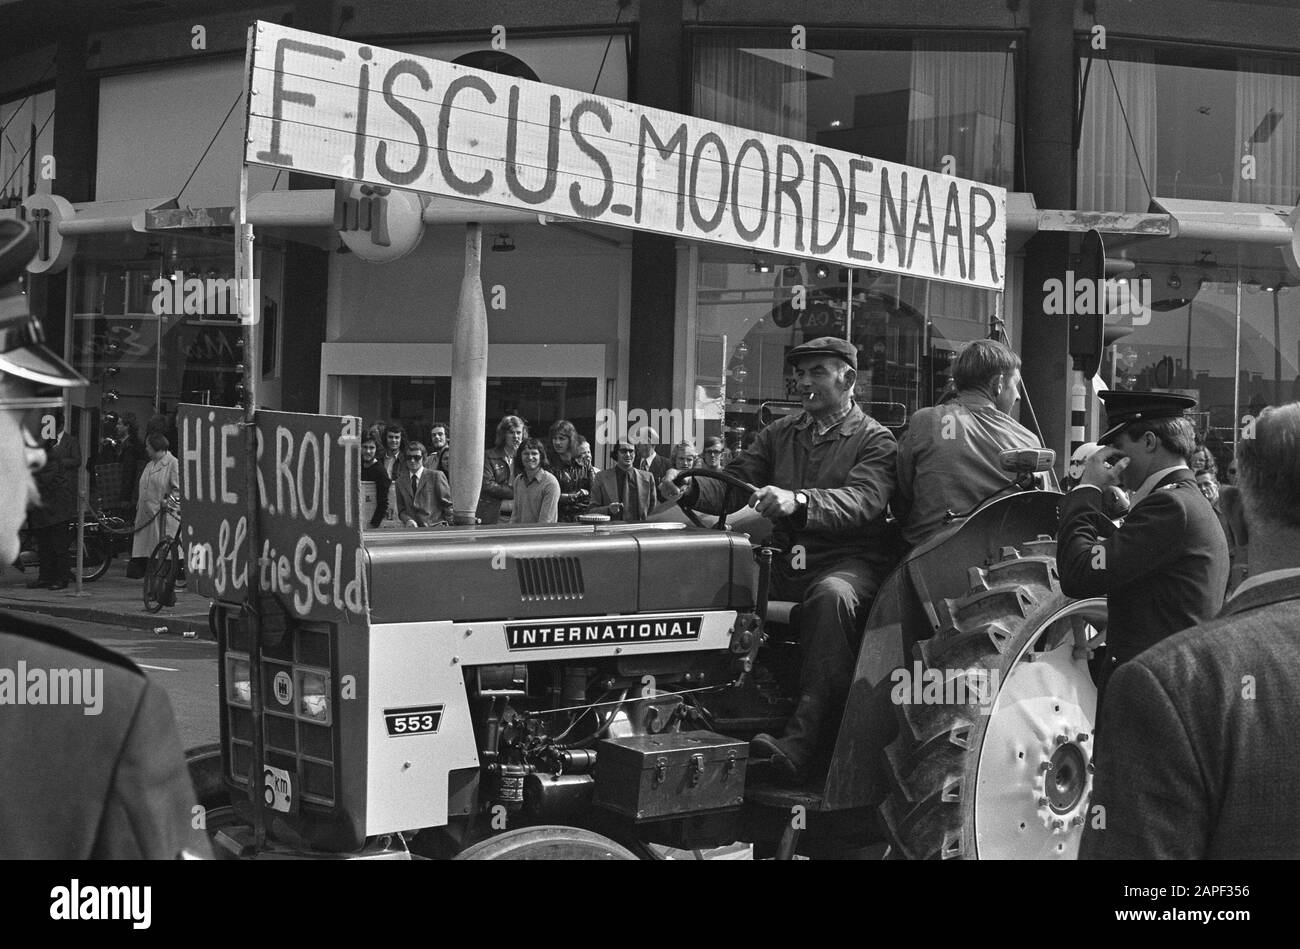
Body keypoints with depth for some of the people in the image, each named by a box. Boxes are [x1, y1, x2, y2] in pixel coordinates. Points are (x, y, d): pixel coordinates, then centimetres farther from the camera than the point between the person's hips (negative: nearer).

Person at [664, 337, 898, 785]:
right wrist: (692, 488, -13)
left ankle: (801, 742, -44)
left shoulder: (875, 440, 2)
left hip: (849, 564, -5)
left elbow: (862, 501, -17)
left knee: (832, 596, -38)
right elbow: (733, 486, 10)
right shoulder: (779, 433, 20)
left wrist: (798, 501, -35)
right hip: (785, 561, 5)